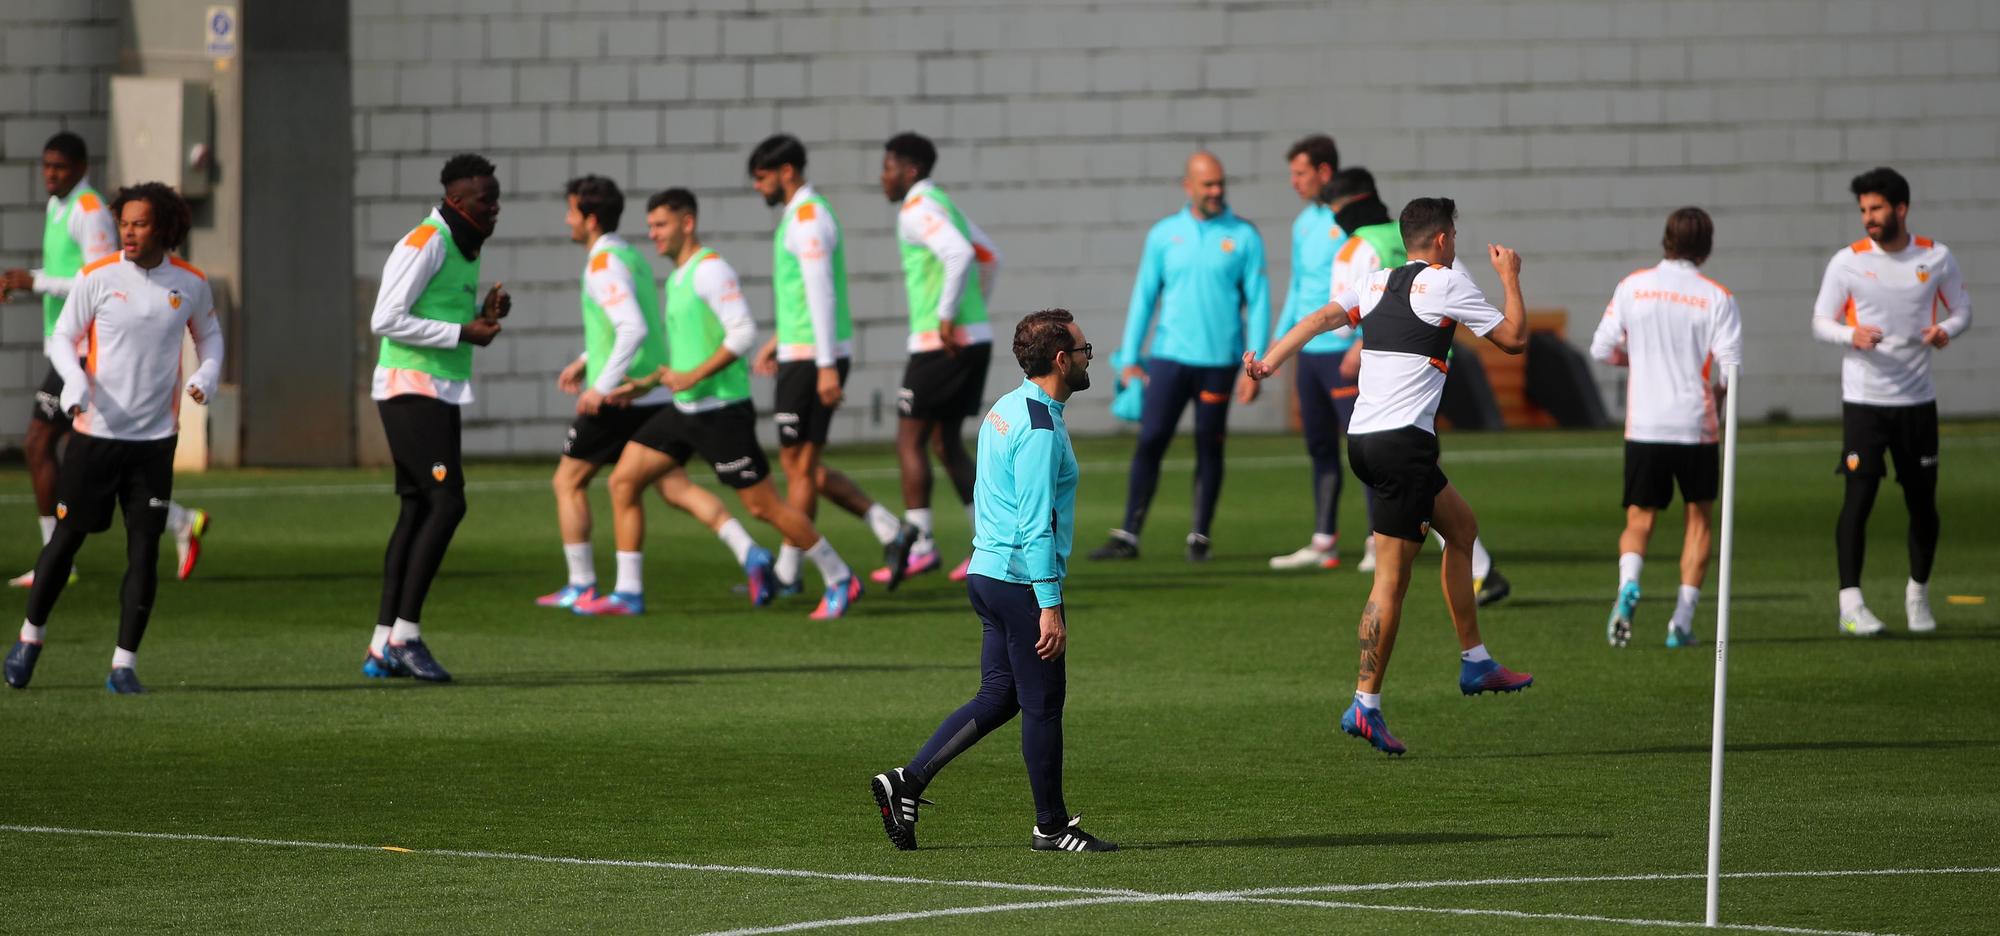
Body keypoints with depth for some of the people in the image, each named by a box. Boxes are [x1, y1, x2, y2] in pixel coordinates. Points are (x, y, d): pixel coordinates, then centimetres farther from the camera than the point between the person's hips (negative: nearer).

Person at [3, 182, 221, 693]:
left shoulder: (191, 284, 1)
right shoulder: (96, 278, -6)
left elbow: (209, 335, 17)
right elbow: (62, 337, 0)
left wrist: (205, 377, -3)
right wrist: (75, 380, -21)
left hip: (155, 439, 1)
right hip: (95, 433, -1)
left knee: (144, 550, -2)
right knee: (67, 538, 7)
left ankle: (124, 664, 5)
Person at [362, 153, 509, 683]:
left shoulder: (466, 250, 17)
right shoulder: (425, 244, -13)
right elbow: (386, 320, -18)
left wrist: (484, 317, 5)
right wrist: (462, 333, -18)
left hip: (441, 395, 10)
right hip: (411, 390, -10)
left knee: (418, 510, 8)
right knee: (447, 502, -16)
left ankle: (383, 647, 9)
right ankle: (405, 634, -13)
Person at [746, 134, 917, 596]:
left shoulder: (808, 219, -15)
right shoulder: (806, 215, 17)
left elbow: (821, 294, -22)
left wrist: (826, 365, -25)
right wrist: (779, 341, 26)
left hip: (811, 359, -10)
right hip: (809, 353, 10)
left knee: (799, 464, -2)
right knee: (803, 465, 11)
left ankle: (787, 573, 5)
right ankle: (891, 531, 7)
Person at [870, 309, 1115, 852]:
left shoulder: (1005, 411, 13)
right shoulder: (1040, 429, -17)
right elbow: (1035, 526, -21)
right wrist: (1050, 607, -22)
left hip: (987, 575, 10)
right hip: (1025, 580, -10)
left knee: (998, 698, 12)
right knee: (1043, 704, 1)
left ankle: (907, 783, 6)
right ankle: (1051, 826, 9)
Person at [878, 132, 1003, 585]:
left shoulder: (918, 210, -12)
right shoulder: (942, 203, 18)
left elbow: (961, 254, -28)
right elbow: (989, 256, 28)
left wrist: (947, 317, -24)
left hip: (942, 343, -9)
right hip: (975, 337, 9)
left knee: (909, 441, -2)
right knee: (945, 441, 13)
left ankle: (920, 545, -3)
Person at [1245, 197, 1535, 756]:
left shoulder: (1379, 283, 14)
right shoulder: (1447, 283, -4)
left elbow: (1320, 318, 2)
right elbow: (1514, 338, 1)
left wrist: (1269, 362, -6)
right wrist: (1511, 279, 15)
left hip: (1363, 437, 8)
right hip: (1403, 442, -8)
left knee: (1462, 526, 24)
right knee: (1392, 579, -6)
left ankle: (1475, 662, 27)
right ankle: (1365, 705, -8)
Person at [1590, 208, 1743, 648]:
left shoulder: (1633, 287, 0)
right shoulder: (1716, 298, -7)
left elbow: (1602, 350, 4)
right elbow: (1731, 367, -10)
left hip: (1643, 427, 1)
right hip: (1697, 427, -1)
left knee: (1639, 520, 11)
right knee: (1700, 517, 16)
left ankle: (1628, 583, -21)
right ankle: (1682, 619, 9)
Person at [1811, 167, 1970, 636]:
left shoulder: (1936, 258, 1)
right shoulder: (1848, 262, -4)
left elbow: (1962, 309, 11)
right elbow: (1821, 321, 1)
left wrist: (1946, 329, -12)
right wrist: (1853, 336, -20)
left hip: (1917, 399, 2)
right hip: (1864, 399, -2)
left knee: (1923, 502, 7)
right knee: (1859, 496, -10)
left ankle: (1918, 593, 25)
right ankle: (1850, 603, -8)